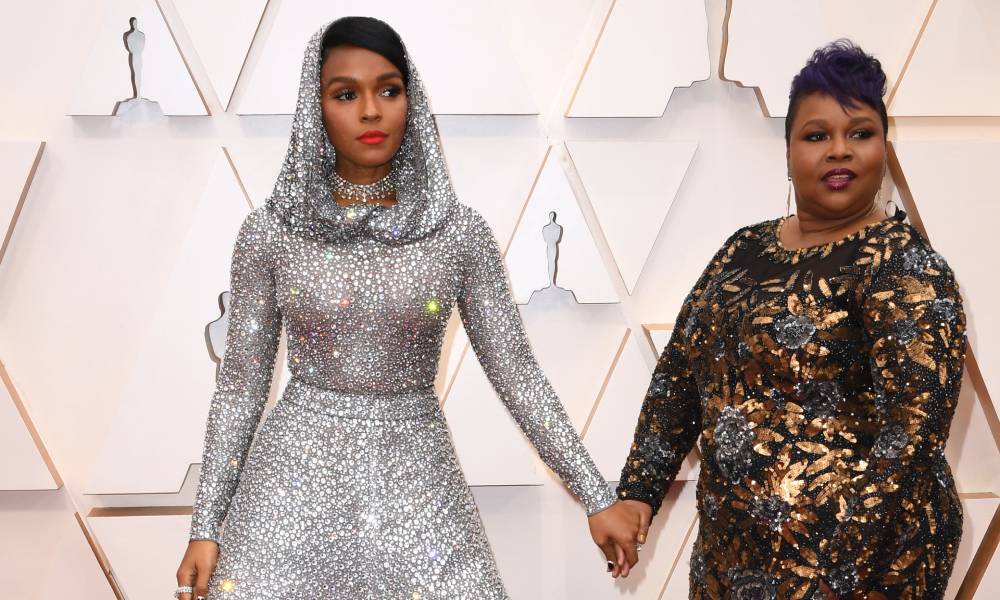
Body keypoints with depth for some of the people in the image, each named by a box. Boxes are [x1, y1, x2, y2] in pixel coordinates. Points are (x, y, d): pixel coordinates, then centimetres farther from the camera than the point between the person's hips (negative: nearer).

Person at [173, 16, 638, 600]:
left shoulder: (459, 231, -3)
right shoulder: (272, 230, -3)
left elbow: (514, 368, 0)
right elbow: (242, 379, 2)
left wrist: (598, 497, -1)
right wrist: (206, 525, 1)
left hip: (416, 479, 0)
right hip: (297, 474, 0)